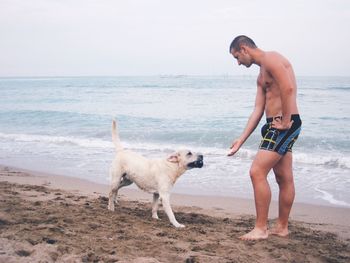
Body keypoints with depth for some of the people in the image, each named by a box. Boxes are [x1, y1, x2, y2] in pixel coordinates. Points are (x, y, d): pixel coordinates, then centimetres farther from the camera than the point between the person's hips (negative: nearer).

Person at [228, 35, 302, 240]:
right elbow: (258, 110, 15)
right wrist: (241, 140, 10)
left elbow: (288, 88, -24)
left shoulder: (270, 58, -9)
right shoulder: (261, 76, 20)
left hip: (285, 125, -10)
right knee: (284, 179, 14)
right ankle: (282, 227, 23)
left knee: (257, 172, -11)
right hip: (276, 126, 10)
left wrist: (286, 121, -20)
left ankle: (261, 228, -4)